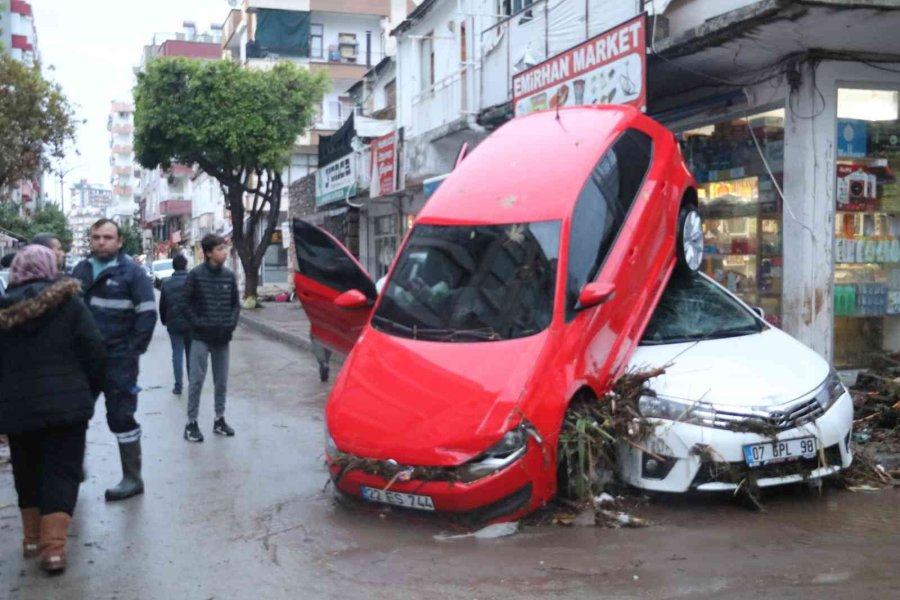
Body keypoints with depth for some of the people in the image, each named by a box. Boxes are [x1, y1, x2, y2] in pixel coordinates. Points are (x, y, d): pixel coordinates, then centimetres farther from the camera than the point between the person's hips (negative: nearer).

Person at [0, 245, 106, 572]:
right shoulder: (68, 301, -4)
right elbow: (94, 351, -7)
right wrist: (92, 391, 5)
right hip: (65, 403, -3)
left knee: (27, 471, 19)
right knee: (61, 471, 1)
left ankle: (32, 537, 27)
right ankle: (53, 546, -7)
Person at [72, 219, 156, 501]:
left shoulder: (132, 272, -6)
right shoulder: (80, 271, 10)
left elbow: (147, 314, -9)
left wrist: (132, 352, -14)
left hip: (118, 359, -5)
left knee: (121, 417, 0)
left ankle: (132, 478, 10)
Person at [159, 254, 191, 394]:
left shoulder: (166, 283, 0)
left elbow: (162, 305, 4)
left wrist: (164, 320, 17)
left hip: (173, 323, 1)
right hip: (190, 323, -1)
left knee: (177, 354, 4)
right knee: (190, 352, 13)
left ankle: (178, 385, 2)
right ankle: (192, 380, 20)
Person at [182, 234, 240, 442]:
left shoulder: (229, 276, 4)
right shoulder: (196, 274, -8)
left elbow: (235, 303, 12)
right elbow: (186, 302, -5)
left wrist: (232, 323, 0)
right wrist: (197, 323, -11)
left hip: (222, 337, 4)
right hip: (201, 336, -4)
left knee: (221, 381, 11)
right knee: (197, 380, -3)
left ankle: (219, 419, 21)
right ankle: (191, 423, 4)